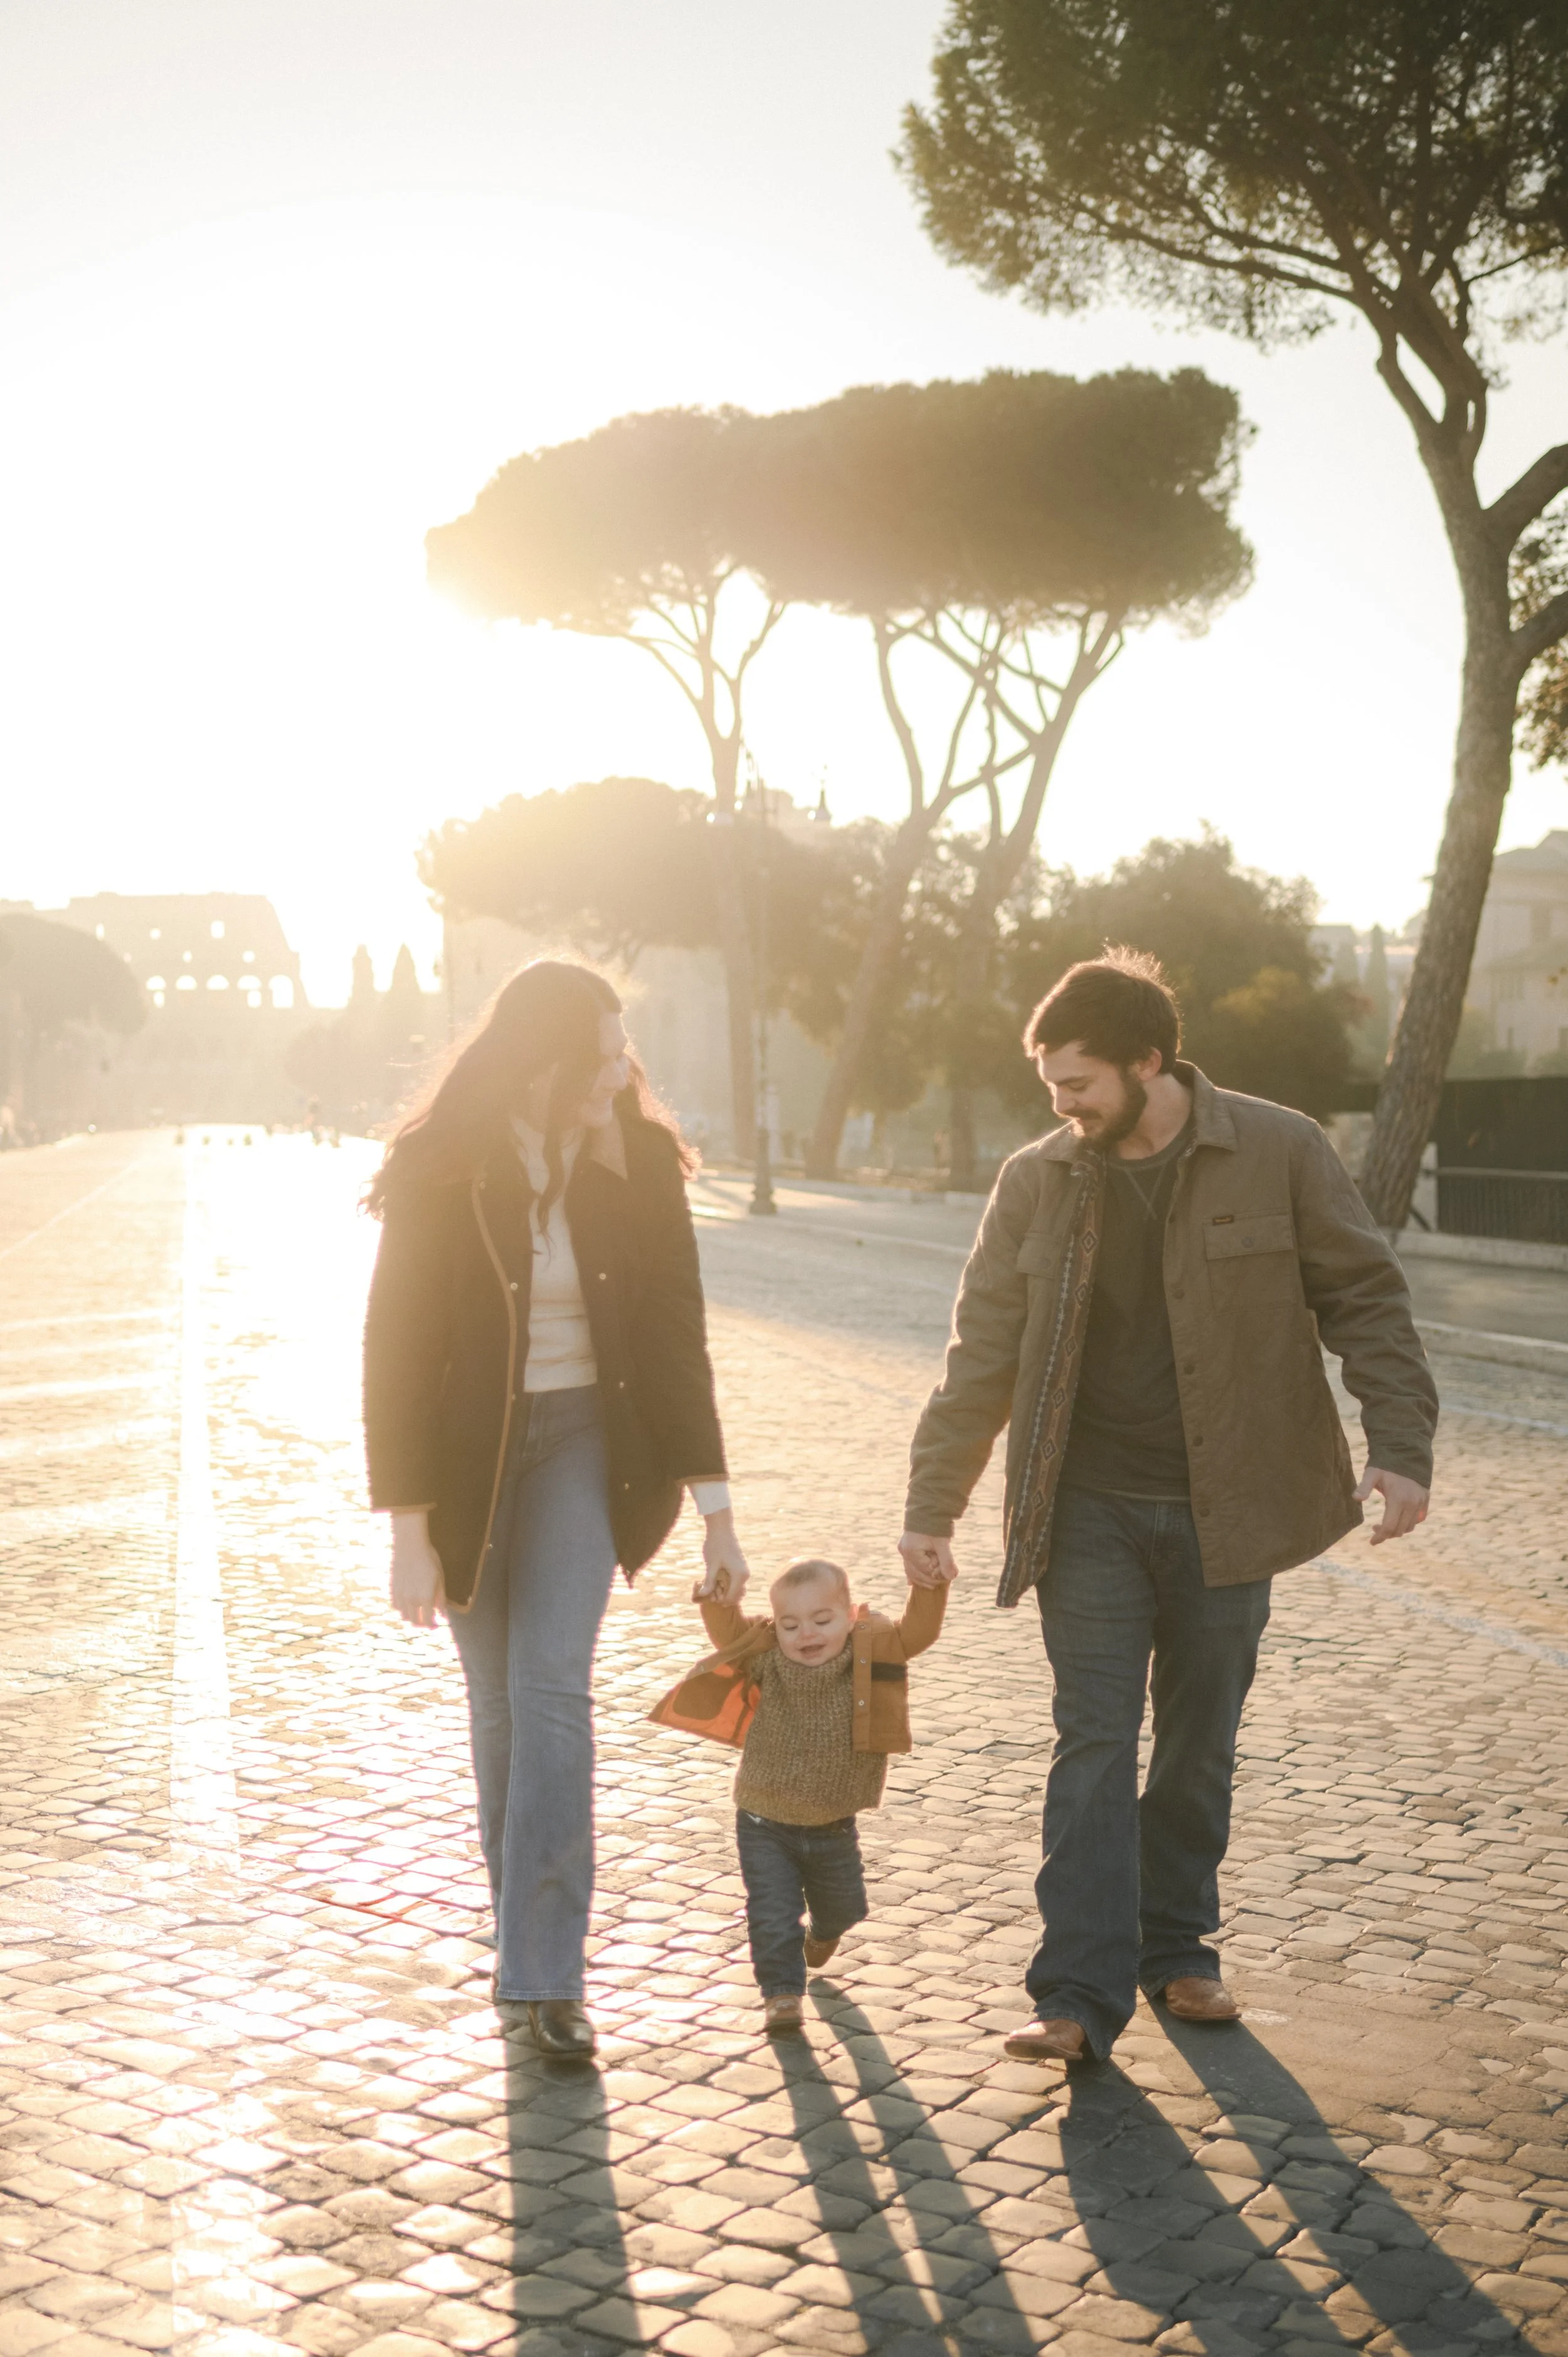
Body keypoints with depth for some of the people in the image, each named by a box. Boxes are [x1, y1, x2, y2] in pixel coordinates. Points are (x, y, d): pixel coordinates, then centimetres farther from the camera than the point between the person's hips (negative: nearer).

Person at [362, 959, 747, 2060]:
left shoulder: (636, 1159, -8)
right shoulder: (438, 1173, -14)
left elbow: (676, 1333, -2)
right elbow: (398, 1350, -12)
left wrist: (717, 1511, -2)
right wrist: (410, 1533, -14)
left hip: (585, 1440, 0)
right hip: (467, 1455, 0)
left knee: (554, 1685, -12)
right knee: (499, 1702, 10)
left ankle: (547, 1971, -6)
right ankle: (525, 1926, 31)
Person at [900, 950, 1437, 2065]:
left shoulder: (1281, 1154, -6)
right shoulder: (1037, 1182, 0)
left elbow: (1366, 1300, -1)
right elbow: (983, 1352, 3)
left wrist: (1400, 1446, -11)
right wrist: (934, 1506, 2)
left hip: (1224, 1513, 0)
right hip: (1089, 1513, 1)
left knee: (1201, 1746, 12)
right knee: (1095, 1745, -3)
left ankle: (1177, 1950, 29)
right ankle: (1082, 1993, 0)